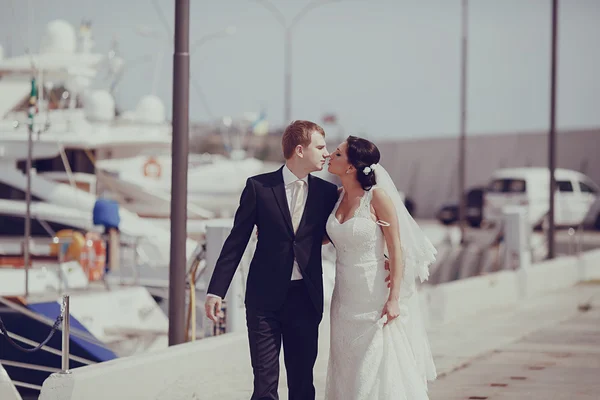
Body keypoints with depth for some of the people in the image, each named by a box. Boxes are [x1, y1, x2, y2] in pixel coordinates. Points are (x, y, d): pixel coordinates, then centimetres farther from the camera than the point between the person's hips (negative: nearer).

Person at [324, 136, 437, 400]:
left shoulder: (377, 196, -14)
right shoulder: (338, 196, 4)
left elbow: (396, 249, -13)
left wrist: (394, 299, -17)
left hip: (376, 296, -6)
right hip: (346, 297, 7)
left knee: (381, 370, -2)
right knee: (349, 375, 10)